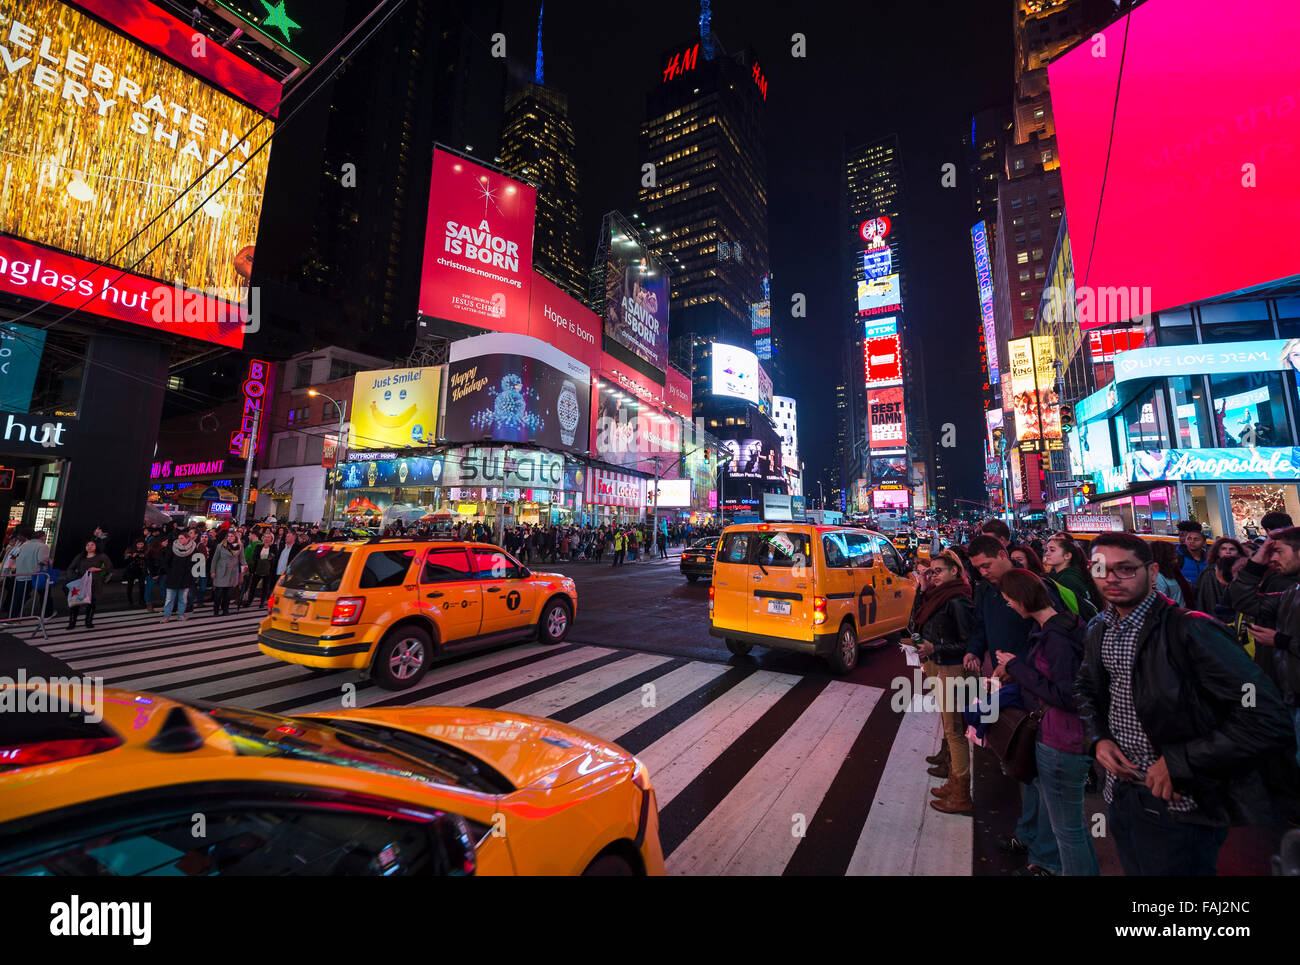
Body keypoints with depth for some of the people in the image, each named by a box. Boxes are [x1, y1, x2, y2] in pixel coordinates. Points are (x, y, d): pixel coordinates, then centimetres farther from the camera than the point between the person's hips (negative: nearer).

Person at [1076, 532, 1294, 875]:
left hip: (1177, 805, -5)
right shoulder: (1097, 630, 1)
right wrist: (1098, 738, -2)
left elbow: (1270, 722, -21)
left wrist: (1178, 763, -22)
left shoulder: (1190, 629, -20)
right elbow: (1085, 689, 15)